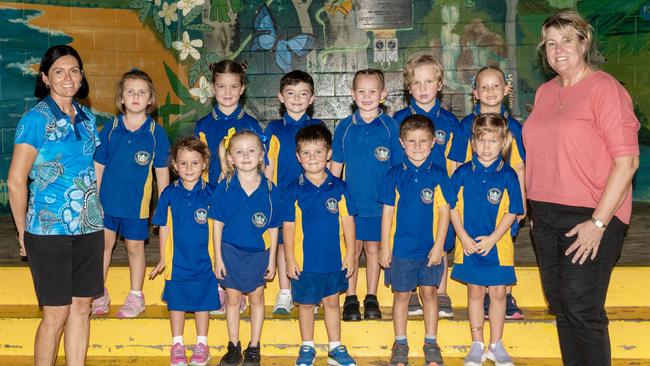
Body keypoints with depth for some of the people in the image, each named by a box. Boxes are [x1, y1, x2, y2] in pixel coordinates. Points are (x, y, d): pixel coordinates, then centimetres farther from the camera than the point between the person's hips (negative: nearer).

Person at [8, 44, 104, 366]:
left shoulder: (87, 117, 10)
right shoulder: (36, 119, -8)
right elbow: (16, 181, -9)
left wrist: (94, 215, 13)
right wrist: (23, 232, -4)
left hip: (88, 228, 6)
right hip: (49, 230, -5)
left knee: (82, 306, 10)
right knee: (56, 312, 1)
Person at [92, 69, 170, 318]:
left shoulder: (156, 133, -6)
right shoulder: (110, 129, -2)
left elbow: (162, 172, -1)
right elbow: (98, 167, 4)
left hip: (137, 202, -1)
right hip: (107, 199, 2)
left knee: (135, 246, 10)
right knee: (104, 243, 9)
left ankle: (135, 297, 25)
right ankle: (100, 294, 26)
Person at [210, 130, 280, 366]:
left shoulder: (269, 189, -8)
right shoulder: (224, 188, -9)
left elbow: (273, 227, -1)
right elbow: (218, 224, -4)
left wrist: (272, 259, -1)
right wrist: (218, 257, -5)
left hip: (258, 253, 0)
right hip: (230, 251, 0)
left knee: (256, 298, 12)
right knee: (232, 298, 10)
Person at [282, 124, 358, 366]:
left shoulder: (339, 187, -3)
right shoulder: (293, 191, -6)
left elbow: (347, 221, 1)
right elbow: (288, 226, -3)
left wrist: (350, 253, 0)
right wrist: (289, 259, -5)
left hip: (334, 259, 1)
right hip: (305, 261, -1)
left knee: (332, 302, 15)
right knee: (306, 304, 13)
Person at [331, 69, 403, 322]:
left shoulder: (389, 126, -2)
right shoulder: (345, 126, 2)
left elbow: (398, 166, 2)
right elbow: (336, 165, 9)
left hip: (379, 201, -1)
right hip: (351, 200, 1)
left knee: (373, 249, 10)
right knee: (351, 250, 6)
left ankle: (371, 298, 22)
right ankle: (350, 299, 17)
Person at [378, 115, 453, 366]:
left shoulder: (438, 175, -2)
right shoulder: (395, 175, -2)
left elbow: (444, 211, -2)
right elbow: (387, 212, -1)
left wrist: (438, 246, -7)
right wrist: (384, 247, -2)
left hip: (429, 248, 0)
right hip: (401, 248, 0)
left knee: (429, 292, 8)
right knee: (401, 294, 10)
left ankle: (431, 343, 23)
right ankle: (400, 344, 23)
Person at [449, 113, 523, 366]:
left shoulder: (508, 175, -5)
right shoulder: (462, 173, -2)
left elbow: (511, 212, -4)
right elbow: (453, 208, 0)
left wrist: (492, 238, -13)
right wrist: (464, 237, -9)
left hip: (497, 246, -1)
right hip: (468, 246, 1)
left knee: (498, 293, 6)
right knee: (475, 292, 10)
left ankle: (496, 345, 21)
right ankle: (477, 345, 21)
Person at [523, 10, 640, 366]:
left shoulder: (605, 88, -10)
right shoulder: (545, 92, 12)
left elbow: (627, 161, -15)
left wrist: (598, 222, -18)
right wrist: (534, 209, 14)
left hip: (591, 217, -7)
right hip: (545, 215, 7)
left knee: (582, 309, -4)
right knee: (559, 303, 13)